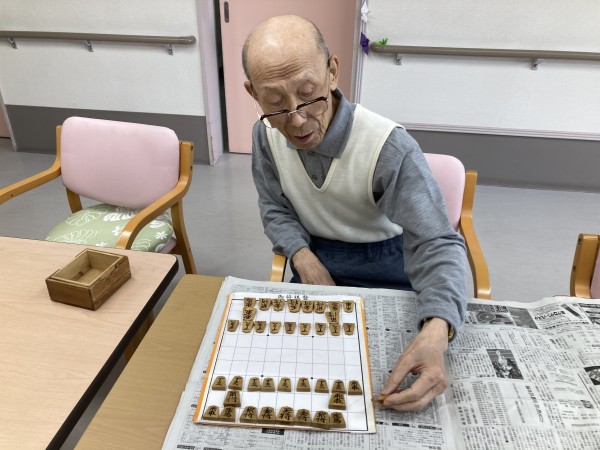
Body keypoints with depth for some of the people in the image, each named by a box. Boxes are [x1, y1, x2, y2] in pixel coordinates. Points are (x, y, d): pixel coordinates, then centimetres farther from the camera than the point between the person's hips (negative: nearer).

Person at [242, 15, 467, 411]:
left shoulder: (390, 148, -31)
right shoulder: (266, 133, -14)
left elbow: (437, 245, -30)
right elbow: (276, 209, 0)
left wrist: (435, 333, -49)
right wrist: (304, 259, -18)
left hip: (386, 266, -3)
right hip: (314, 256, 4)